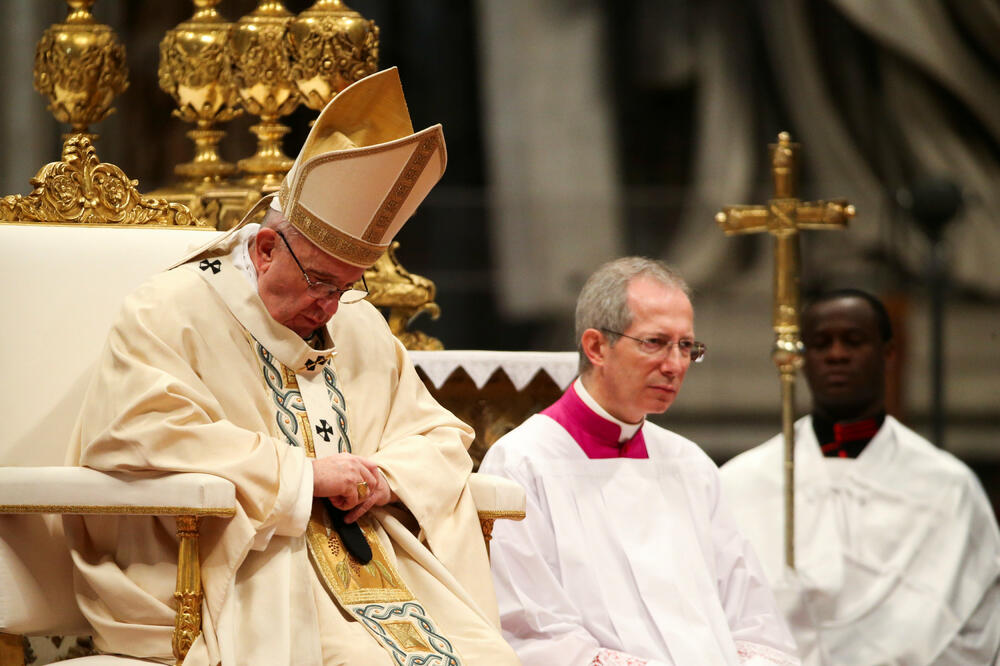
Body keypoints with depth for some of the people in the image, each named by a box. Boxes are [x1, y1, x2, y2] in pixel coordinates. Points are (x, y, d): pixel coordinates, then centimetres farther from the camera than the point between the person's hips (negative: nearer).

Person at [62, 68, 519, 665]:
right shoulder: (170, 314, 0)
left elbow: (440, 436, 26)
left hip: (365, 549, 6)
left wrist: (388, 477, 1)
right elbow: (140, 434, -16)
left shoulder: (359, 325, 21)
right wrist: (303, 473, -13)